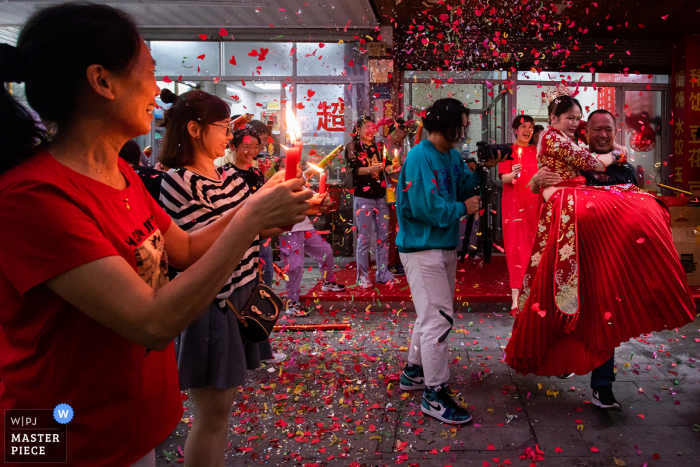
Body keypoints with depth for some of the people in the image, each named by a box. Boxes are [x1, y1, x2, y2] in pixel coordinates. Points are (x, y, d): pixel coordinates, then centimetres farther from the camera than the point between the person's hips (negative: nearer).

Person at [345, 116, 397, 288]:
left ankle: (383, 274, 15)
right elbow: (354, 168, -13)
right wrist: (370, 169, -30)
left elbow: (387, 165, 11)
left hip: (380, 197, 5)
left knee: (383, 237, 6)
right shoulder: (353, 146, 1)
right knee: (364, 238, -3)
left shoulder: (377, 147, 16)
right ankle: (363, 276, 6)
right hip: (363, 198, -5)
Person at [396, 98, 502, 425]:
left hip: (445, 246, 10)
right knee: (438, 318, -8)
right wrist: (462, 209, -12)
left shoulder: (453, 156, 10)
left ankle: (414, 372, 35)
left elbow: (463, 187, 9)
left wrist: (483, 168, -4)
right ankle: (435, 394, 2)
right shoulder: (420, 157, -18)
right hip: (423, 249, -10)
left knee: (431, 314, 20)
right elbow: (424, 207, -25)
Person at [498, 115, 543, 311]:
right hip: (514, 203, -4)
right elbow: (504, 178, -9)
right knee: (516, 246, -8)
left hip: (534, 203, 4)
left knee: (533, 245, 4)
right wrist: (512, 175, -29)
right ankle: (516, 297, -9)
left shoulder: (536, 151, 15)